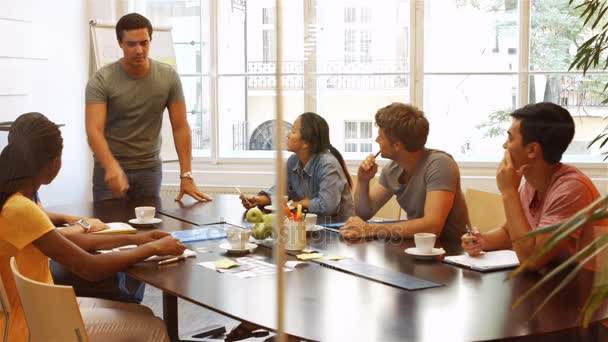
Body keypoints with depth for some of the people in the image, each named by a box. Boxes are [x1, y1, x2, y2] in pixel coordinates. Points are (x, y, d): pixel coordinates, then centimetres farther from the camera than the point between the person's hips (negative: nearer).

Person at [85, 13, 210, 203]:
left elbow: (180, 127, -3)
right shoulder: (101, 80, -13)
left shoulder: (169, 77, -5)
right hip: (110, 168, -2)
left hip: (150, 168, 2)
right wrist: (112, 166, -41)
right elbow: (94, 130, -22)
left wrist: (186, 176, -11)